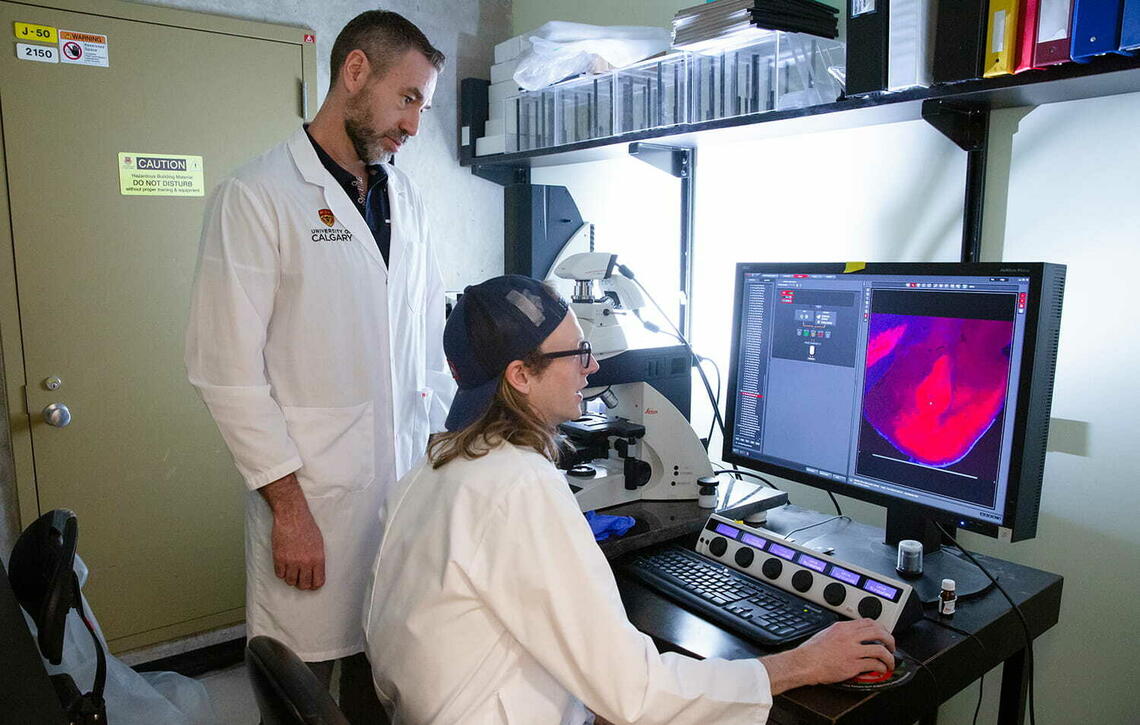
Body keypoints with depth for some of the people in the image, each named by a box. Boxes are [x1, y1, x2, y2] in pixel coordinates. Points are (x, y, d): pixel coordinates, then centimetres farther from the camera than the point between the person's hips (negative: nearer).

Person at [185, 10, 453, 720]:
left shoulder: (407, 198, 11)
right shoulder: (257, 196, -7)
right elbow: (227, 367, -11)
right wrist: (288, 505, -13)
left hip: (408, 479, 5)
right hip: (313, 493, -5)